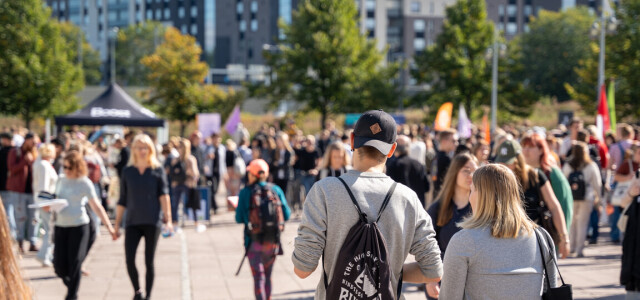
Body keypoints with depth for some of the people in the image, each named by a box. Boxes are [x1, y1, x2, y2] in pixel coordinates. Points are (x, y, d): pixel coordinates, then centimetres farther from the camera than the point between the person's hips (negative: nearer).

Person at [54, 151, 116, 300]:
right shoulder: (62, 180, 10)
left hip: (79, 226, -5)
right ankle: (71, 285, 28)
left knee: (75, 264, -7)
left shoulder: (84, 183, -5)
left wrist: (109, 225, -9)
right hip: (61, 226, 5)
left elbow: (96, 206, -5)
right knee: (59, 265, -1)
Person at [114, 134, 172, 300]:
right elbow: (122, 201, 10)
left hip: (152, 222, -1)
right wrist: (117, 225, 9)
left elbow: (164, 194, -7)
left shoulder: (158, 170, 2)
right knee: (129, 260, -11)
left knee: (149, 262, 3)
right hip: (133, 222, 1)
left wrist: (167, 219, -19)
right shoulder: (127, 171, 6)